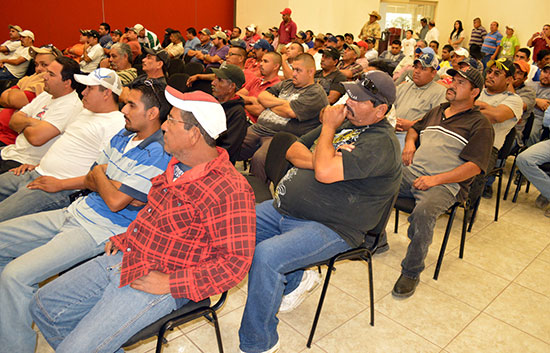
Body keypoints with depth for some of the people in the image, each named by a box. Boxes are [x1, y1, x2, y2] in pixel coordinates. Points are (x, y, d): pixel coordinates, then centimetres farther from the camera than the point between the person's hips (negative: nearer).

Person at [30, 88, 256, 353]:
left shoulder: (229, 191, -23)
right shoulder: (177, 164, 6)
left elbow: (236, 262, -24)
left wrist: (169, 283, -22)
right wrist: (124, 239, 10)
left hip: (157, 284, -9)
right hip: (123, 259, 9)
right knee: (43, 306, 13)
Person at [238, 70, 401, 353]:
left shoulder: (382, 143, -15)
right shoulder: (344, 121, 13)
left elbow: (325, 172, -29)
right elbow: (293, 151, 11)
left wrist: (328, 127, -12)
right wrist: (318, 161, -11)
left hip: (329, 228, -9)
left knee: (265, 255, -30)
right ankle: (294, 280, 19)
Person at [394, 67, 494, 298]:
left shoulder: (480, 125, 3)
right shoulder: (437, 111, 23)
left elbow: (474, 166, -8)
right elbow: (415, 128, 41)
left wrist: (436, 179, -19)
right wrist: (409, 142, 15)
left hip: (446, 184, -6)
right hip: (411, 174, 6)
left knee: (423, 212, -37)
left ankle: (411, 272, -17)